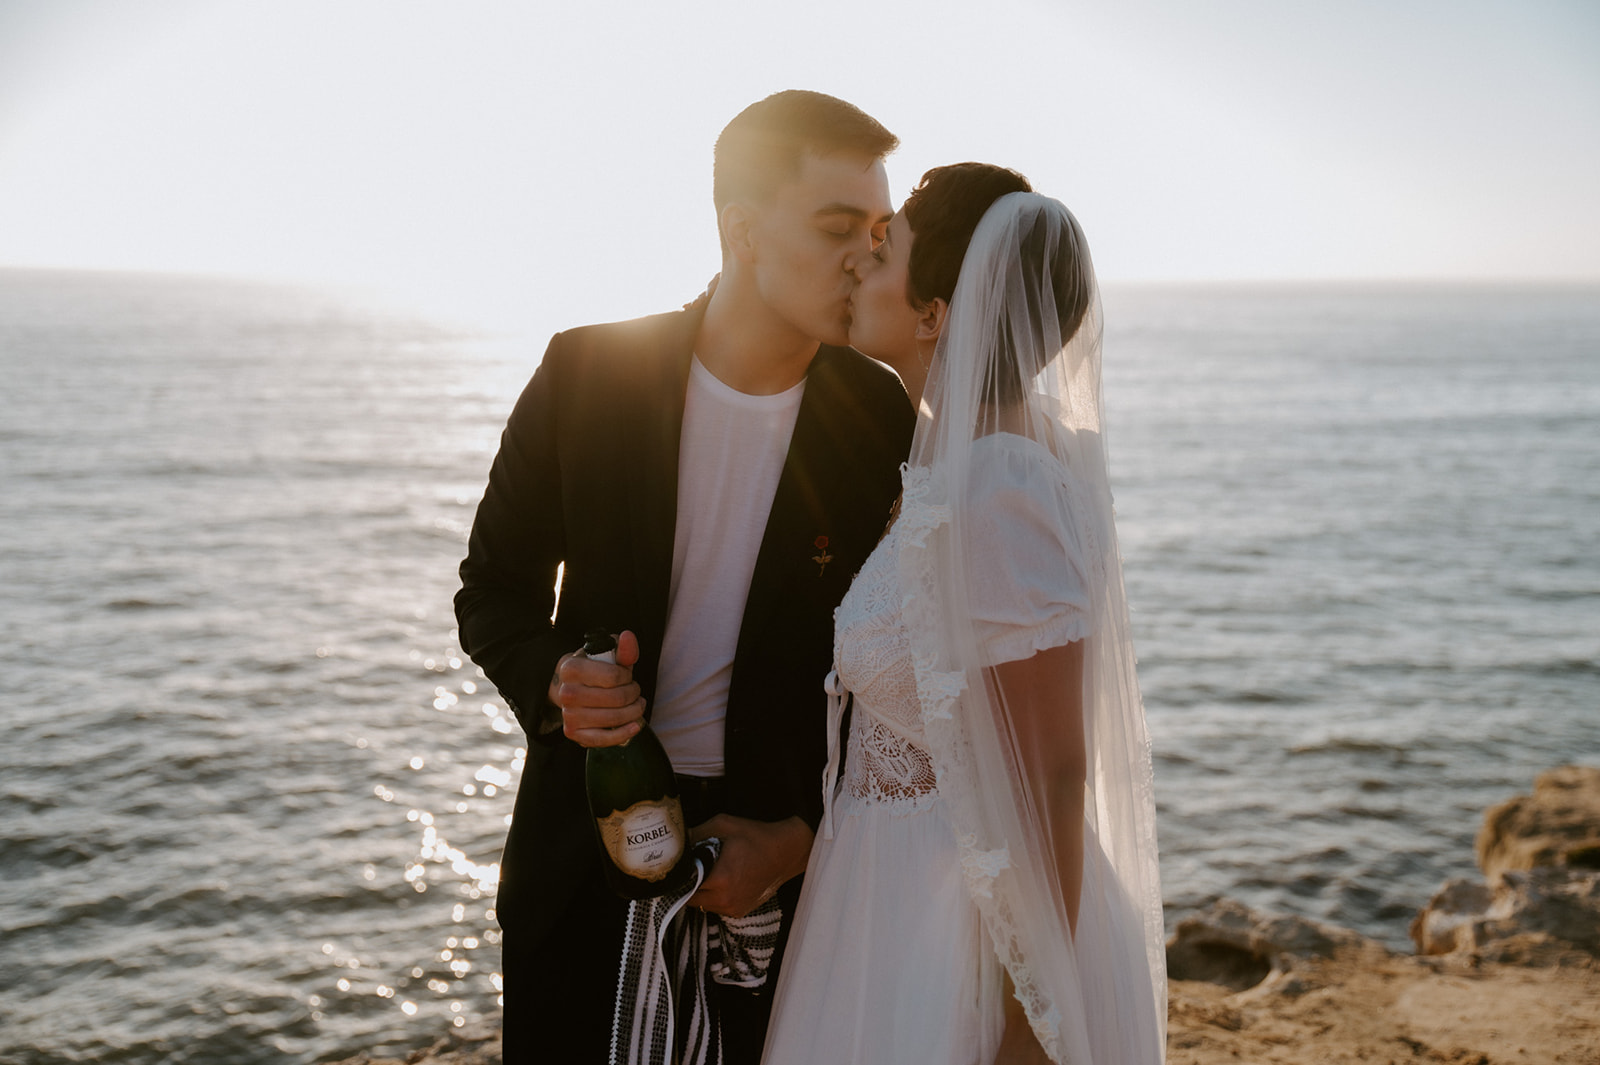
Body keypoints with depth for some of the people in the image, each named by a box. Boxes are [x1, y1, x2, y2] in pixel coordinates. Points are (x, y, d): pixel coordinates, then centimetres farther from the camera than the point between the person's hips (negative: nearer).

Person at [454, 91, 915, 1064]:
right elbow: (494, 587, 1)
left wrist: (804, 837, -11)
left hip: (777, 848, 0)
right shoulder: (587, 373, -9)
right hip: (583, 846, 1)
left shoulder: (884, 423, -8)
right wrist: (551, 680, -19)